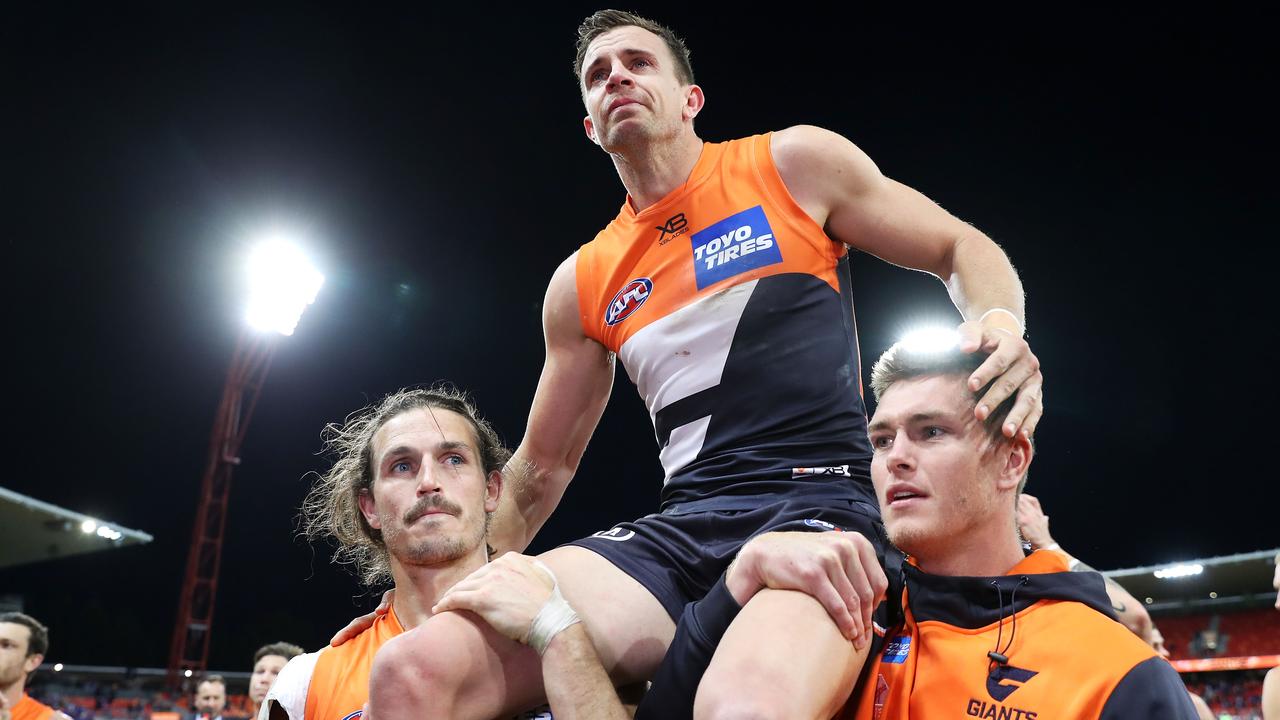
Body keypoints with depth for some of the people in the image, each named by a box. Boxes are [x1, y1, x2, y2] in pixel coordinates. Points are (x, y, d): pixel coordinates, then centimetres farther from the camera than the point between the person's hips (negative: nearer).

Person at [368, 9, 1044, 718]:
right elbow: (542, 466, 24)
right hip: (680, 525, 4)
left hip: (822, 501, -3)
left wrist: (1000, 326, -9)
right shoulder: (581, 285, 17)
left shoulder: (795, 164, 8)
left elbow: (963, 249, 13)